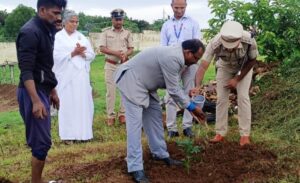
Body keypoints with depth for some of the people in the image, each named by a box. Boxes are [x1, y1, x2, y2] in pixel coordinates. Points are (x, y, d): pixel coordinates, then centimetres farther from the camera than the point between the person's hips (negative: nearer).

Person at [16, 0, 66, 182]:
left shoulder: (46, 30, 12)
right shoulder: (30, 32, -17)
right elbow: (26, 70, -22)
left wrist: (52, 91, 22)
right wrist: (35, 101, -27)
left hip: (42, 90, 9)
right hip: (32, 92, -9)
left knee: (42, 140, 14)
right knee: (41, 142, -4)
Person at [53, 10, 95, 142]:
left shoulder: (81, 37, 13)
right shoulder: (57, 37, 1)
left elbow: (91, 55, 9)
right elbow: (56, 57, -11)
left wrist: (81, 53, -10)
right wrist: (73, 53, -17)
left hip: (81, 76, 4)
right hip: (66, 77, -4)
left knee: (83, 104, 4)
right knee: (67, 104, -3)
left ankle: (83, 132, 13)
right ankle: (68, 134, 4)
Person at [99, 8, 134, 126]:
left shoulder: (127, 33, 6)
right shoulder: (106, 32, 2)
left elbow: (131, 49, 5)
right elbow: (102, 48, -5)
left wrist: (125, 54, -17)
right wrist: (115, 53, -19)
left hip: (124, 65, 2)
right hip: (110, 65, -1)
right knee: (110, 91, -1)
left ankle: (122, 114, 11)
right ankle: (110, 116, 5)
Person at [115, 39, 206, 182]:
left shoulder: (176, 56, 5)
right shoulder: (172, 58, -27)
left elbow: (174, 86, 12)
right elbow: (173, 90, -20)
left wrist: (190, 105, 7)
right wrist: (191, 107, -9)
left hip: (143, 82, 11)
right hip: (131, 80, -11)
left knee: (155, 115, 14)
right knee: (135, 122, -13)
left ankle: (160, 154, 26)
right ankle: (135, 168, -10)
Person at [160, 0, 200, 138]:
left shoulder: (193, 23, 10)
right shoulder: (166, 25, 16)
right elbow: (163, 47, 11)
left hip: (189, 63, -1)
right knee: (171, 96, -2)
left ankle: (187, 126, 8)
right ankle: (171, 128, 1)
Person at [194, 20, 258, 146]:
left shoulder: (249, 40, -37)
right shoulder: (215, 43, -39)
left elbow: (252, 60, -18)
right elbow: (203, 66, -40)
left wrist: (237, 79, -20)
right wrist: (197, 87, -54)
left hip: (244, 67, -1)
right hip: (224, 67, 1)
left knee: (243, 97, -11)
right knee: (221, 98, -3)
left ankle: (245, 134, -3)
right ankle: (220, 133, 7)